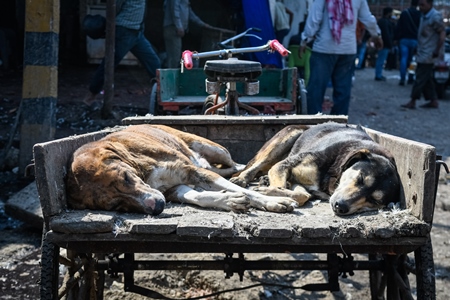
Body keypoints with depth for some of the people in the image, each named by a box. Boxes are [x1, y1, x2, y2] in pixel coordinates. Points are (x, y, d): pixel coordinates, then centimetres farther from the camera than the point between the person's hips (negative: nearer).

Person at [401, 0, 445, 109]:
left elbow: (442, 35, -16)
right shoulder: (424, 16, 13)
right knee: (427, 79, 12)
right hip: (422, 53, 9)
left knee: (420, 78, -6)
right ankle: (433, 101, 17)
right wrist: (417, 49, 14)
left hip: (428, 54, -9)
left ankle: (412, 102, -3)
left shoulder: (435, 17, -15)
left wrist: (437, 52, -18)